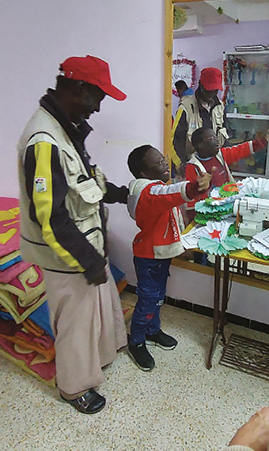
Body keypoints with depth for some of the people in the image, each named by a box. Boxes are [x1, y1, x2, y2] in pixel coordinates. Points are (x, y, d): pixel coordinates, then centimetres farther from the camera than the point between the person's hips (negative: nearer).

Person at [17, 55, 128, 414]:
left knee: (101, 301, 27)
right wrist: (88, 261, -22)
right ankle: (75, 387, 38)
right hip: (68, 255, -9)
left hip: (87, 244, 10)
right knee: (76, 318, 11)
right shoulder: (44, 141, -28)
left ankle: (99, 354, 55)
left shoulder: (67, 128, 4)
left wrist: (118, 193, 8)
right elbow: (49, 216, -28)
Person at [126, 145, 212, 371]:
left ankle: (153, 331, 43)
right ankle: (136, 343, 23)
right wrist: (194, 187, -68)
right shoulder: (147, 191, -28)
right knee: (148, 300, 3)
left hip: (162, 252, 10)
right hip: (149, 256, -10)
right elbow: (171, 195, -50)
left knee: (158, 296, 23)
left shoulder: (156, 186, 6)